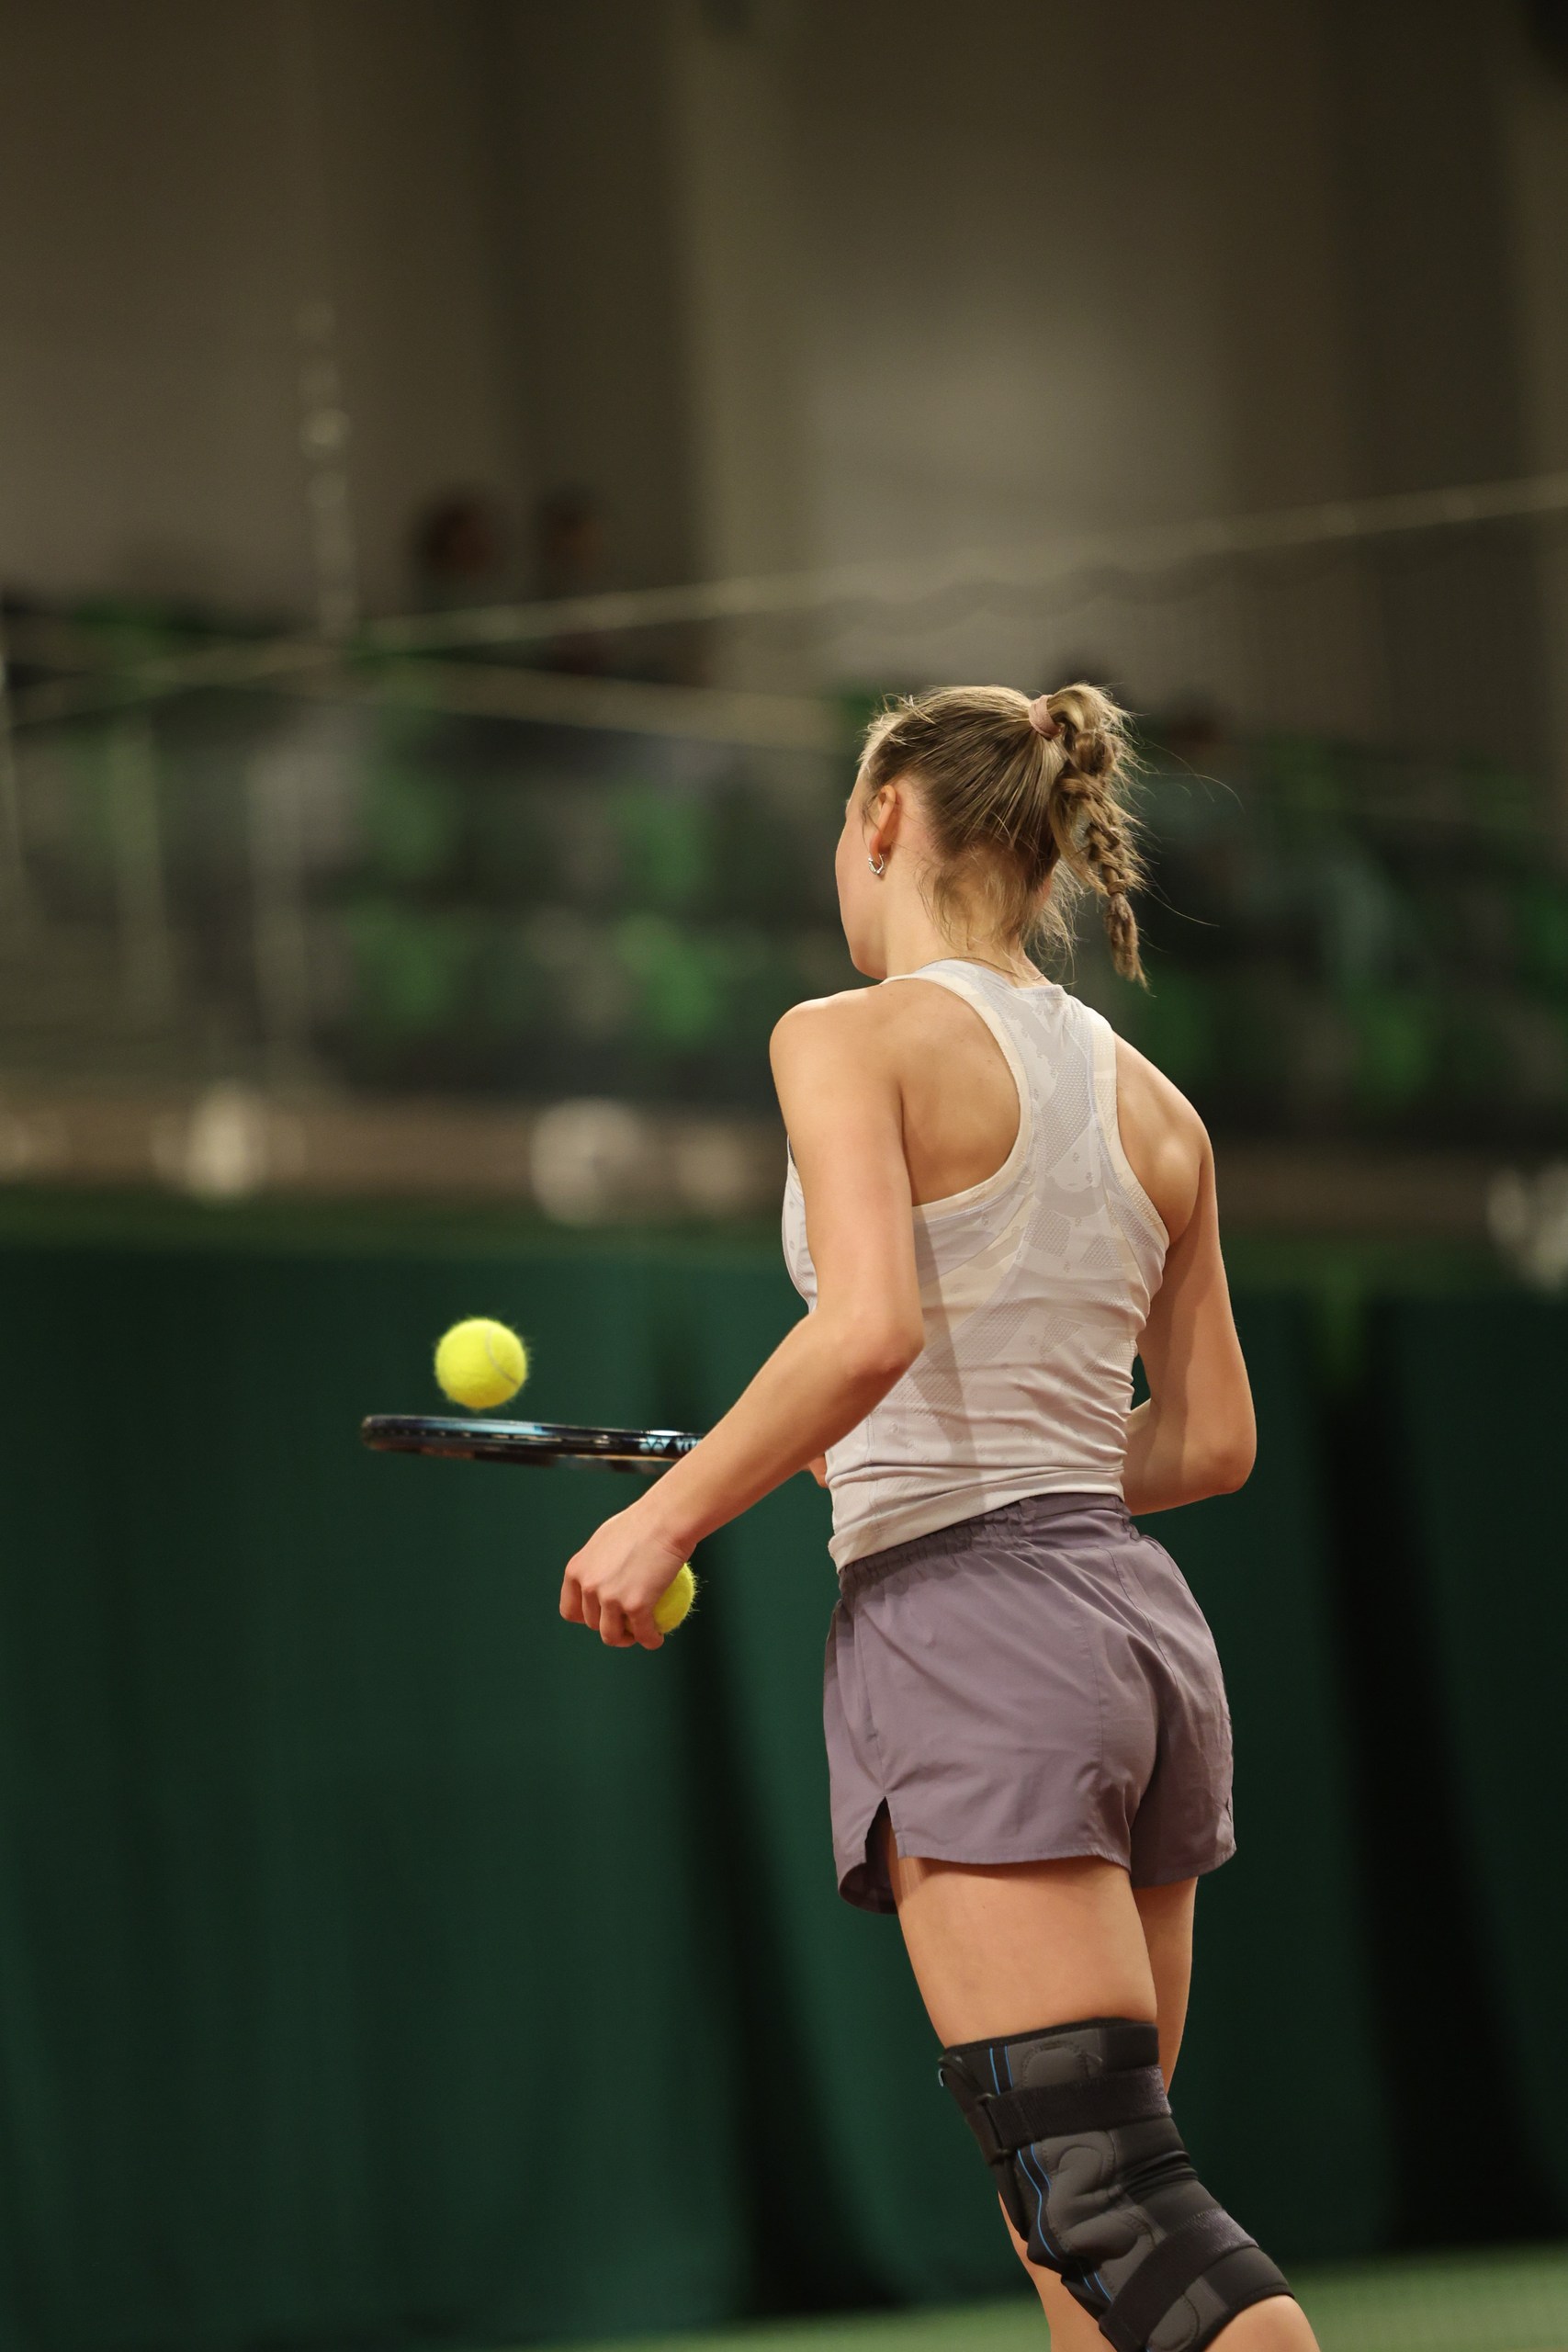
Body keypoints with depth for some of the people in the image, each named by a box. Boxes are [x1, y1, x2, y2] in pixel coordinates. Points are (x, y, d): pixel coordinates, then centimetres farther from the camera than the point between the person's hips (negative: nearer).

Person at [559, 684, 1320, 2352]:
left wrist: (668, 1515, -11)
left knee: (1111, 2208, -12)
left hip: (968, 1631, -8)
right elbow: (1212, 1438, 15)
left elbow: (870, 1329, -21)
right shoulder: (1152, 1105, 13)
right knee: (1090, 2188, 12)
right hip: (1143, 1622, 8)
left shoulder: (853, 1039, -6)